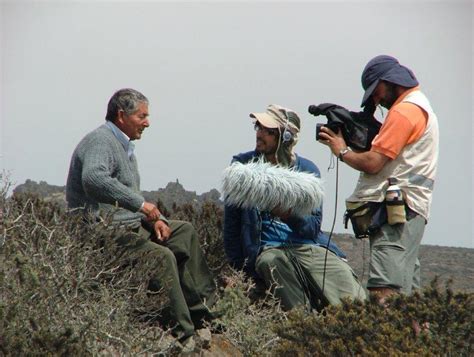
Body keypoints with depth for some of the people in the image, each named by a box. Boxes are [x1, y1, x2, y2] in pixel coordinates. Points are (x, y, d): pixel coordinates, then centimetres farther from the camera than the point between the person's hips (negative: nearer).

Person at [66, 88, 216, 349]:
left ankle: (201, 308, 16)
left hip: (128, 224, 11)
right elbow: (94, 179, -36)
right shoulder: (100, 141, -14)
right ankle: (184, 335, -26)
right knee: (162, 257, -28)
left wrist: (155, 218, 6)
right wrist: (140, 204, -33)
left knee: (185, 232, 16)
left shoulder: (123, 145, 21)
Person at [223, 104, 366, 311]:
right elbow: (231, 225, 9)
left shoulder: (307, 170, 9)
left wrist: (289, 215, -19)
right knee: (270, 262, -38)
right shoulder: (243, 166, 7)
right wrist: (240, 269, 2)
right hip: (268, 248, -1)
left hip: (309, 246, 1)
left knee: (355, 299, -23)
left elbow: (313, 226, 3)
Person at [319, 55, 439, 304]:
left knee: (384, 293, -21)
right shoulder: (420, 106, 24)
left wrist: (342, 151, 2)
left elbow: (372, 163, -14)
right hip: (408, 211, 11)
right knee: (406, 294, 7)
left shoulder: (404, 111, -9)